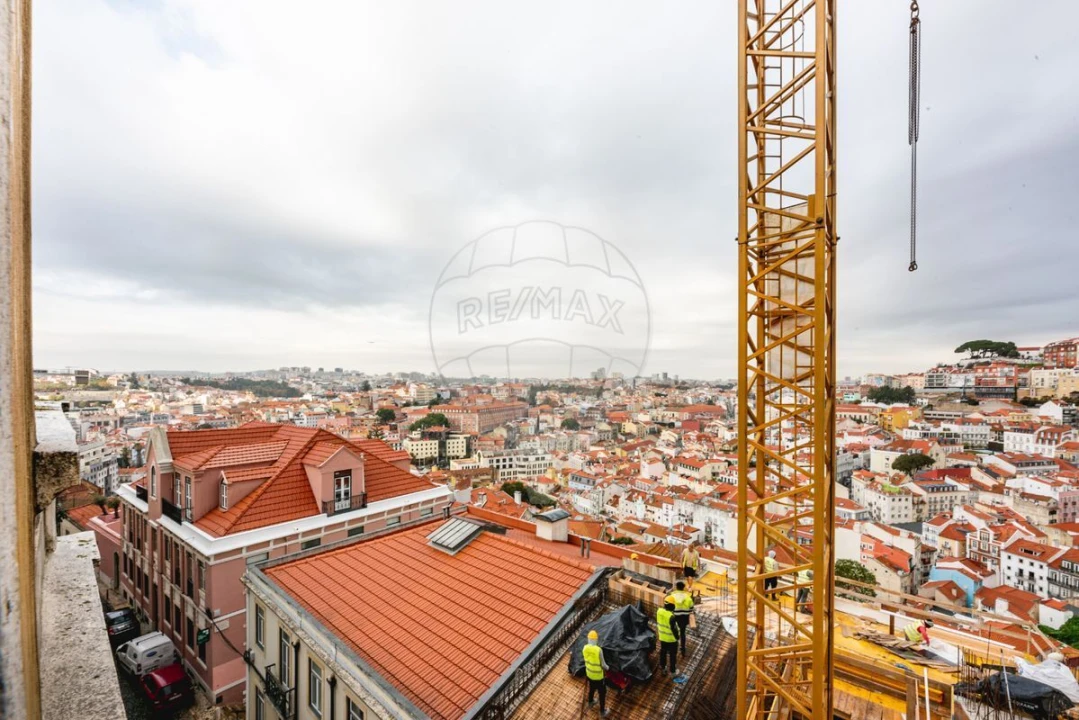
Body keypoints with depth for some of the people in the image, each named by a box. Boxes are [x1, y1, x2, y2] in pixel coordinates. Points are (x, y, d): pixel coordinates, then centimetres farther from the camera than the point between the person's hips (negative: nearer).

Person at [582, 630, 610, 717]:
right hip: (598, 675, -5)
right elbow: (603, 664, -22)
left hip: (589, 673, 5)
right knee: (602, 692, 19)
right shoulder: (599, 650, -35)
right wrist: (607, 667, 1)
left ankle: (590, 702, 56)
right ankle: (602, 711, 35)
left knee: (592, 688, 33)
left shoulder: (584, 648, -17)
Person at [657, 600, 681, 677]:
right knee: (673, 654, 17)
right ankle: (672, 671, 31)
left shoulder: (659, 611, -12)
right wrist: (677, 637, -6)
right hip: (671, 638, -6)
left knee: (663, 651, 25)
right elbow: (673, 628, -24)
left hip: (662, 636, 6)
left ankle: (662, 665, 43)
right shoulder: (671, 616, -34)